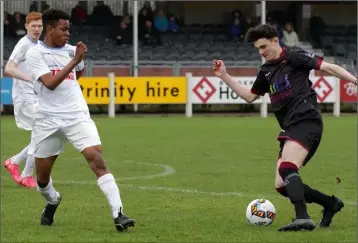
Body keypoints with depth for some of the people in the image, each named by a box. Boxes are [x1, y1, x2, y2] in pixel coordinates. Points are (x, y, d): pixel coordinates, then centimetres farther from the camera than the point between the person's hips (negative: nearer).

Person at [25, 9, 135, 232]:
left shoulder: (71, 50, 8)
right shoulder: (35, 54, -6)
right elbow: (50, 83, -21)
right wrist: (74, 60, -21)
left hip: (77, 115, 2)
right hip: (48, 119, -2)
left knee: (97, 159, -19)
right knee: (42, 176, 8)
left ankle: (118, 214, -24)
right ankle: (52, 202, 43)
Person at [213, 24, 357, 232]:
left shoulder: (294, 57, -1)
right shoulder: (267, 71, 22)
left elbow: (328, 67, -7)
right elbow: (250, 96, 33)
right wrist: (225, 76, 26)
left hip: (305, 121, -9)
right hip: (291, 128, 9)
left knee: (286, 168, -30)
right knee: (282, 186, 6)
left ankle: (303, 218, -41)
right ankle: (331, 203, 19)